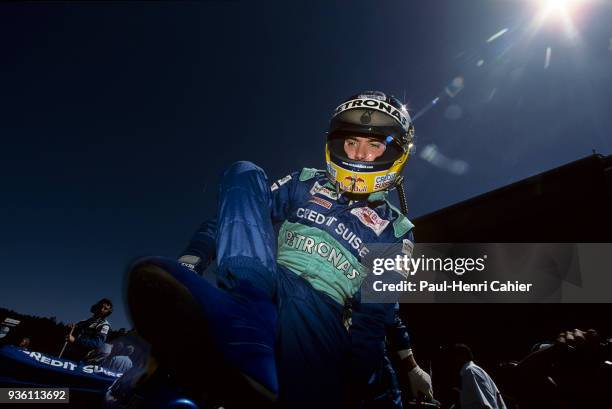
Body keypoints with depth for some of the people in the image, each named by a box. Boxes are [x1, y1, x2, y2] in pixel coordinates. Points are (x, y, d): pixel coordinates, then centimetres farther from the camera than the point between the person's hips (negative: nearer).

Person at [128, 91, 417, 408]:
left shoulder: (394, 231, 14)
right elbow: (239, 215, 11)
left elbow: (376, 313, 6)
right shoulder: (306, 183, 19)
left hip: (320, 311, -4)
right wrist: (189, 260, -4)